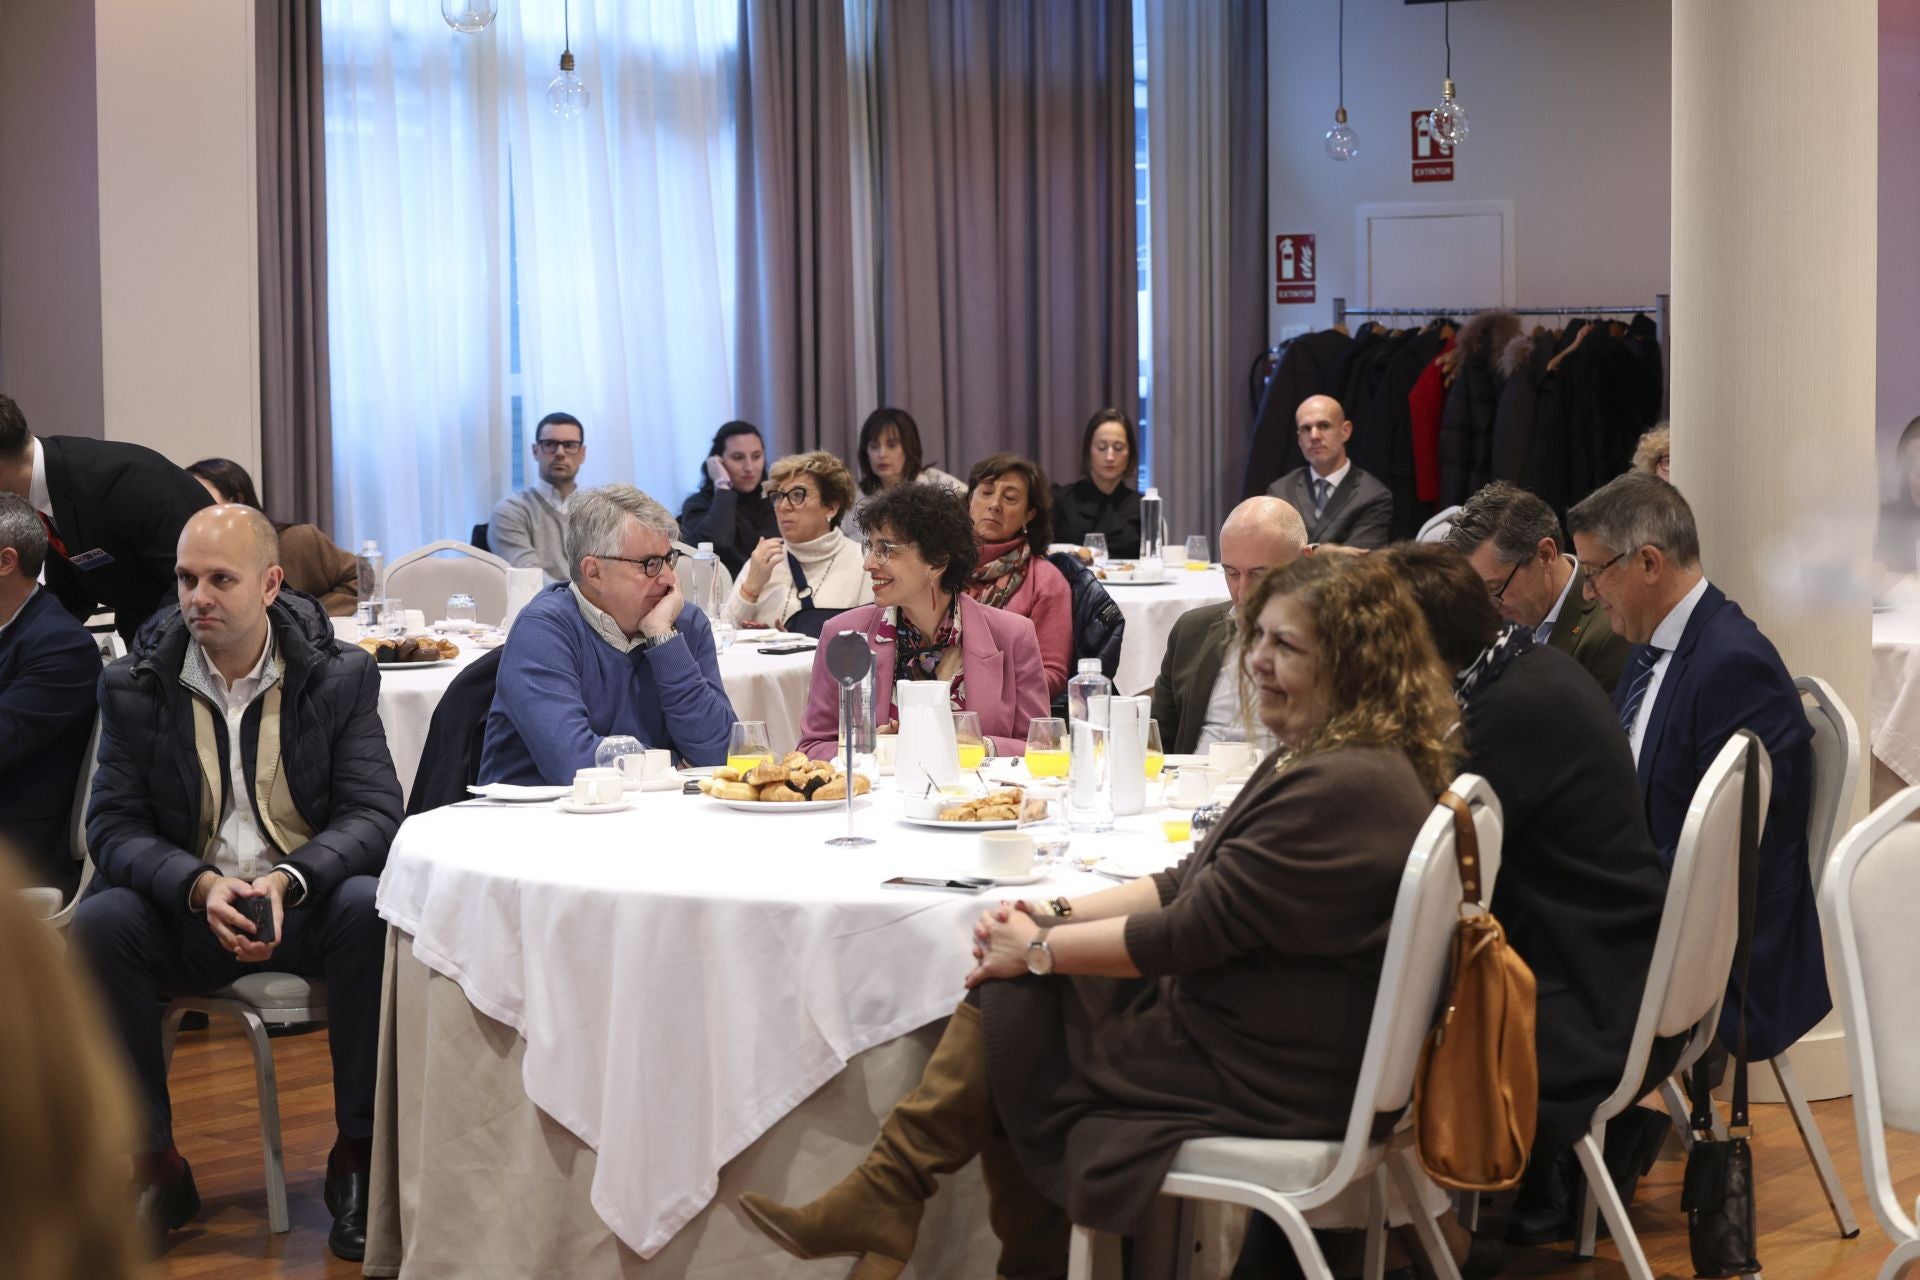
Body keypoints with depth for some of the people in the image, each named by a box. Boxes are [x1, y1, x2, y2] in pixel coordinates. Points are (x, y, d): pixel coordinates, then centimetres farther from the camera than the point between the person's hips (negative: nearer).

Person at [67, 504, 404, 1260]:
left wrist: (288, 880, -26)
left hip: (306, 898, -1)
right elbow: (113, 827, -3)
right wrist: (202, 887, -23)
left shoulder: (339, 676, 0)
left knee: (371, 909, -32)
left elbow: (373, 812, -7)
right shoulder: (135, 686, 2)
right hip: (184, 911, 1)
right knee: (98, 924, -28)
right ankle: (154, 1166, -14)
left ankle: (359, 1160, -18)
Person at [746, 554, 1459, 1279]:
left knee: (1008, 1009, -4)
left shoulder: (1348, 789, -24)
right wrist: (1057, 917, 0)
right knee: (1007, 988, 2)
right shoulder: (1310, 760, 12)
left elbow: (1195, 930, -22)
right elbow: (1191, 886, 13)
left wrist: (1039, 951, -10)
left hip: (1265, 1078, -10)